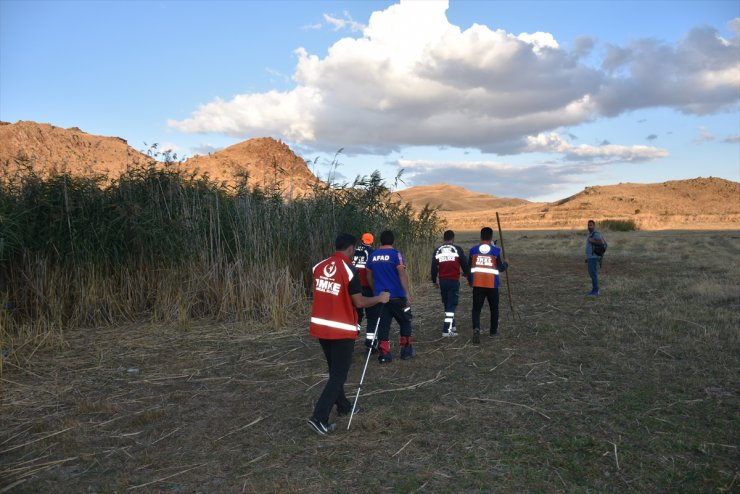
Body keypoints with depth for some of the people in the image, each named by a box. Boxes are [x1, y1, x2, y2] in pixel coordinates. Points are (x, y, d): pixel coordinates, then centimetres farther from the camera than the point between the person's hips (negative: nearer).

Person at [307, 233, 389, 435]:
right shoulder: (349, 270, -16)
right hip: (341, 330, -7)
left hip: (321, 326, 7)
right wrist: (379, 299, 2)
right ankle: (319, 418, -5)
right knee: (338, 375, 1)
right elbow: (359, 302, -13)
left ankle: (343, 406, 36)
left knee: (334, 370, 22)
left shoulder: (319, 267, 2)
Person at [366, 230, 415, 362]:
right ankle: (406, 350, 20)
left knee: (383, 325, 9)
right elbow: (402, 274, -19)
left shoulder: (373, 256, 8)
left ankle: (384, 354, 7)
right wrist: (407, 293, -21)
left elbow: (369, 275, 16)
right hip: (397, 296, -4)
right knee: (405, 322, 14)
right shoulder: (396, 254, -9)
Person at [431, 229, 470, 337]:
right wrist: (467, 274, 21)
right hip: (454, 280, -4)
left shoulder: (437, 250, 6)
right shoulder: (457, 249, -3)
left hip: (442, 281, 4)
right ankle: (447, 330, -11)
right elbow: (464, 264, 1)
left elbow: (434, 267, 7)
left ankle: (451, 326, 30)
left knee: (447, 304, 18)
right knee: (452, 305, -3)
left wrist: (434, 280, 18)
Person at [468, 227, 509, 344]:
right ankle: (493, 330, 29)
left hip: (477, 284, 1)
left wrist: (470, 281, 22)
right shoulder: (496, 250, -6)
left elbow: (469, 268, 5)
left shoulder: (473, 250, 1)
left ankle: (476, 329, -20)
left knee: (476, 308, 3)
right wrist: (506, 264, 19)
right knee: (494, 308, 19)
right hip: (492, 284, -1)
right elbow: (500, 268, -4)